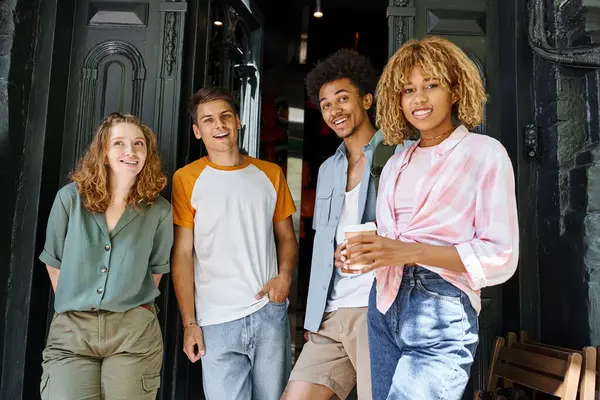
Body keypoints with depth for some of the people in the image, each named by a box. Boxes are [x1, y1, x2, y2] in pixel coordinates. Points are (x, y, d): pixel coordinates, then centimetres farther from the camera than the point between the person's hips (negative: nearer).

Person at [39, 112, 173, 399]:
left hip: (134, 333, 0)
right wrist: (74, 305, 11)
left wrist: (131, 309, 9)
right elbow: (54, 262, 9)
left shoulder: (159, 211, -1)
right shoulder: (70, 198, -1)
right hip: (70, 330, 1)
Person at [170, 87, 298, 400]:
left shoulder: (270, 174, 9)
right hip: (217, 320, -2)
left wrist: (285, 274, -6)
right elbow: (182, 254, -2)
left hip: (270, 312, 3)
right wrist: (189, 322, -5)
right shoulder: (186, 179, 0)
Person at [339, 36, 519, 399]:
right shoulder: (396, 164, 14)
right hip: (385, 307, 6)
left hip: (443, 317, -5)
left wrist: (409, 251, -21)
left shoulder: (485, 154, -4)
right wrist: (361, 254, -2)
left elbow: (501, 257, -11)